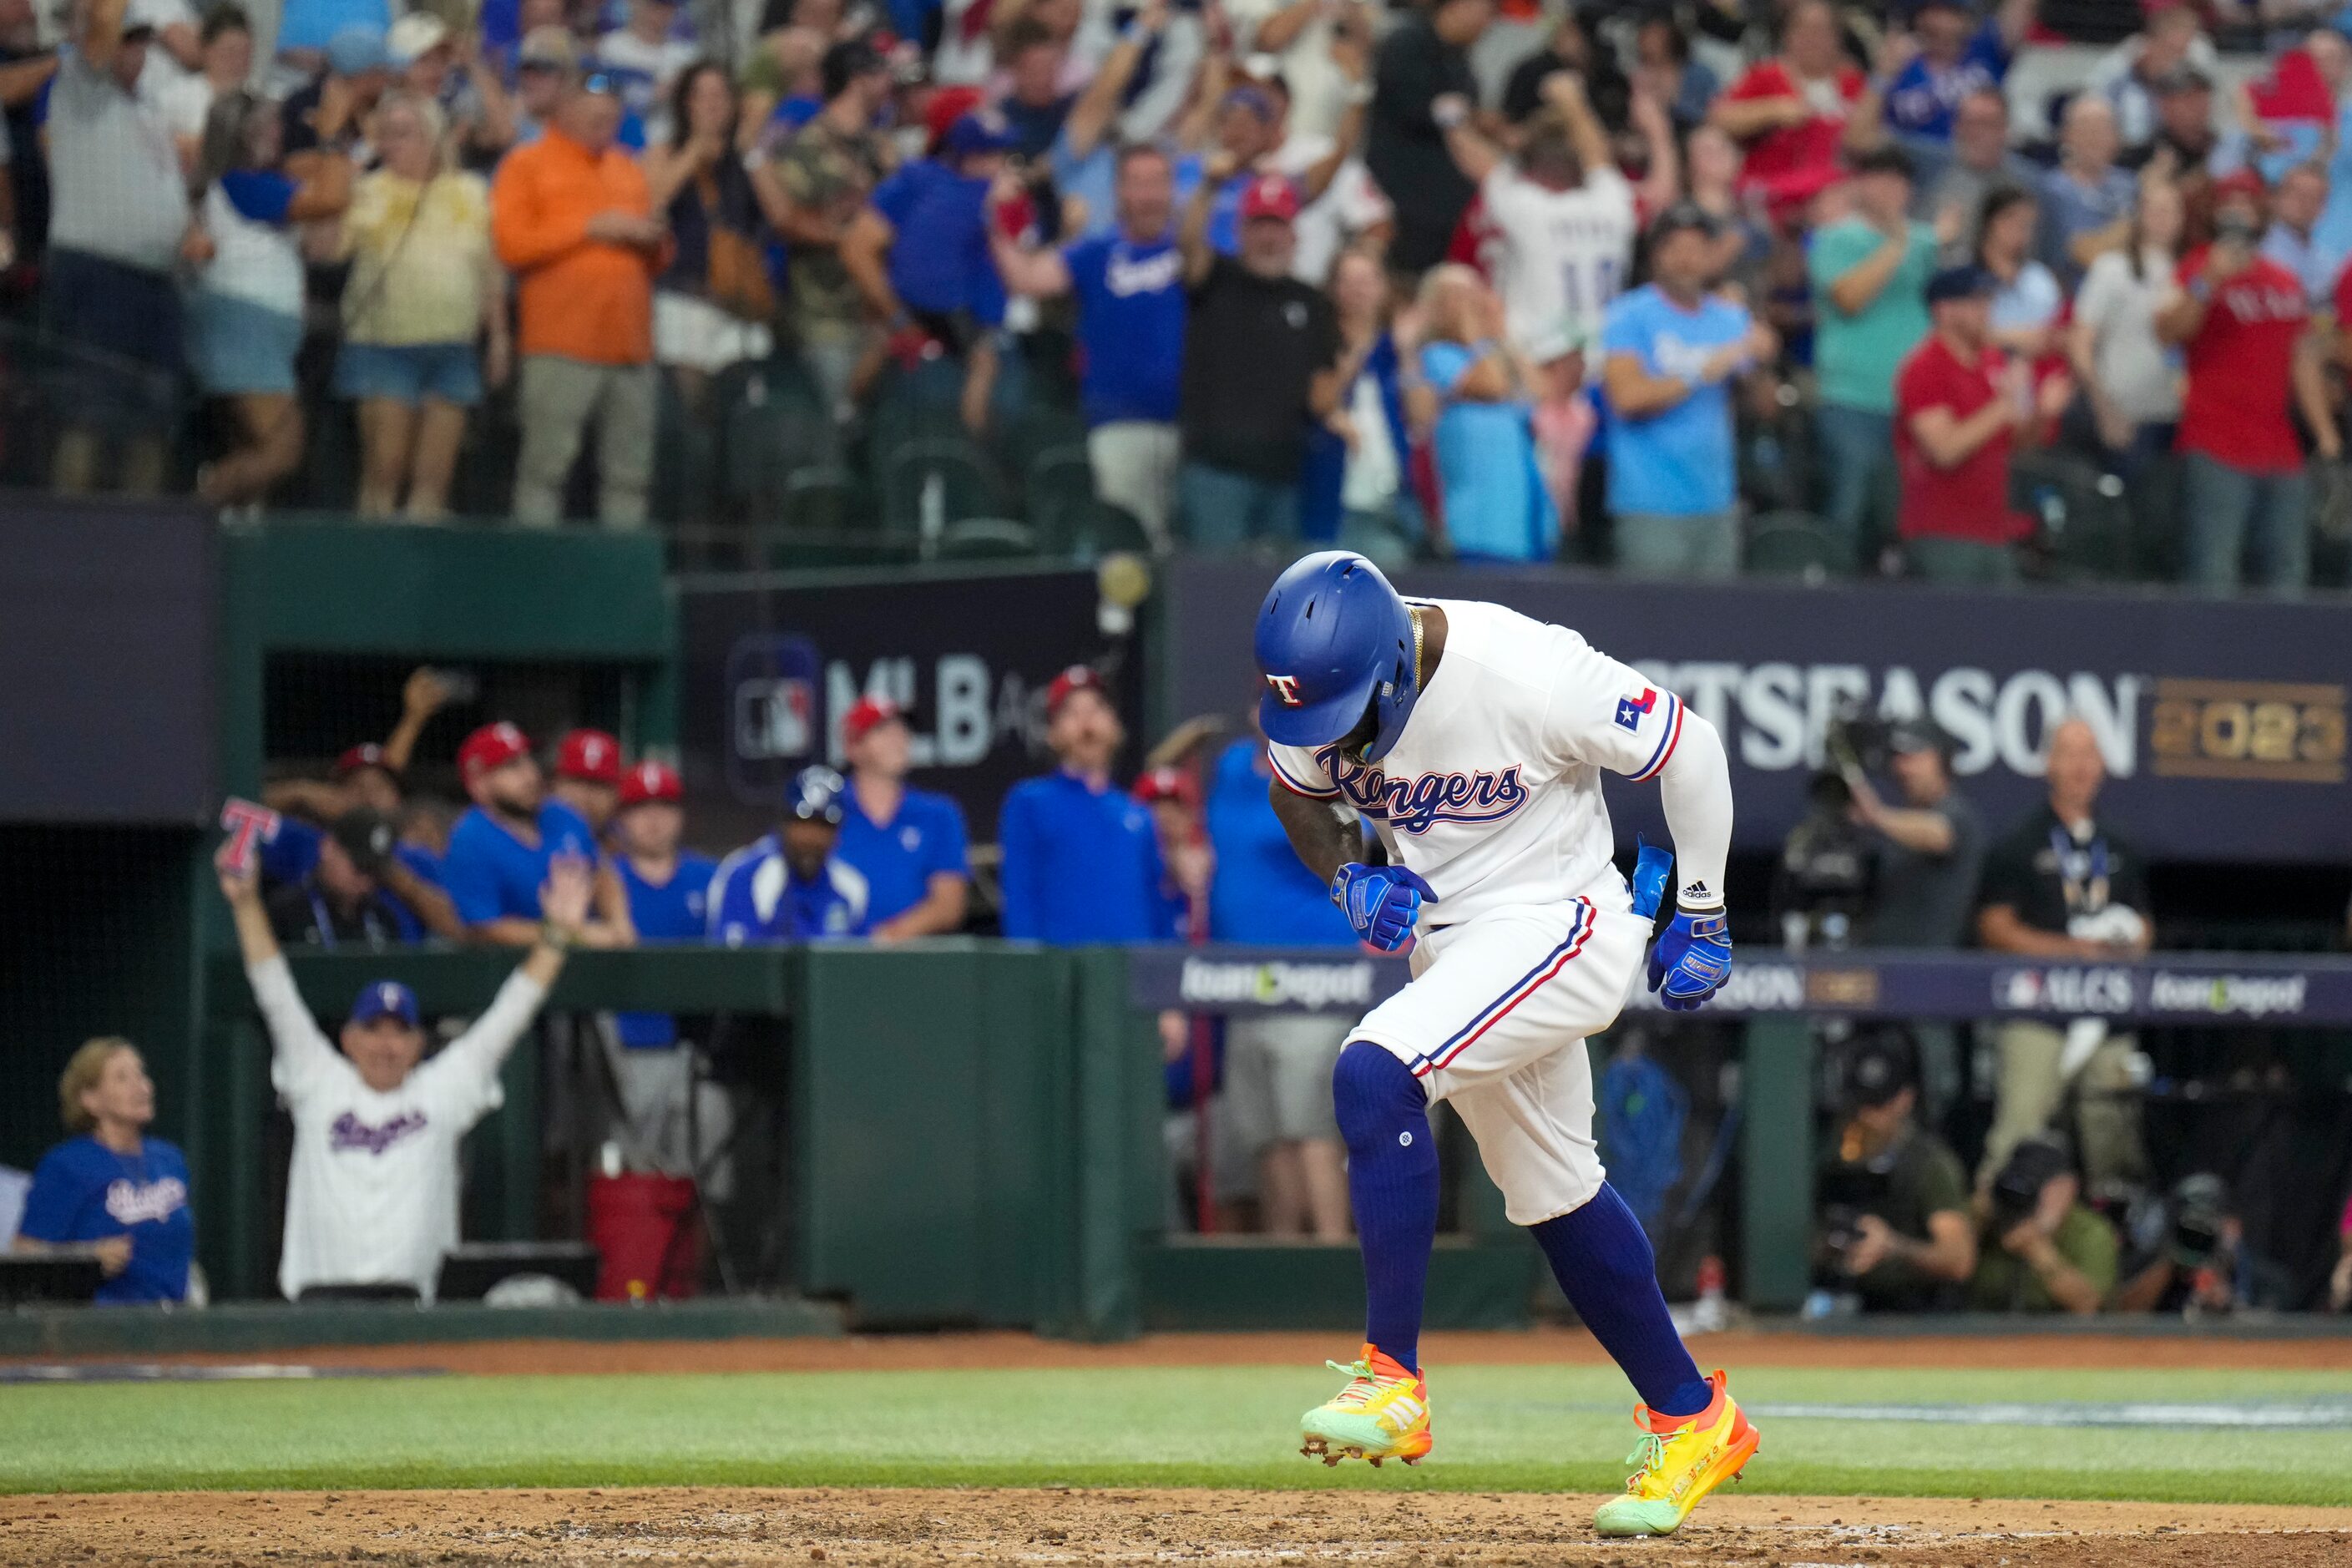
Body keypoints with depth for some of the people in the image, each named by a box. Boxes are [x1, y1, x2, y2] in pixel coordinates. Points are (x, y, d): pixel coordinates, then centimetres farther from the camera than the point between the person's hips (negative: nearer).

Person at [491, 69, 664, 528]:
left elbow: (656, 259, 27)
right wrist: (590, 228, -10)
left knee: (630, 472, 3)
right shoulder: (527, 165, 5)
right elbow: (511, 244, -8)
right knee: (545, 467, -10)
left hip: (630, 344, 6)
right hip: (560, 347, -6)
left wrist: (653, 240, 2)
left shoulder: (627, 170, 21)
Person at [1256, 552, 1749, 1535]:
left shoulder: (1527, 675, -29)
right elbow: (1296, 788, 12)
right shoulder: (1315, 685, -11)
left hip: (1559, 925, -8)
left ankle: (1393, 1381, -24)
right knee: (1552, 1193, 15)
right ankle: (1692, 1420, 31)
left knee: (1374, 1075, -27)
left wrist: (1700, 917, -7)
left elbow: (1690, 749, -15)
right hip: (1451, 939, 8)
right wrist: (1350, 879, -8)